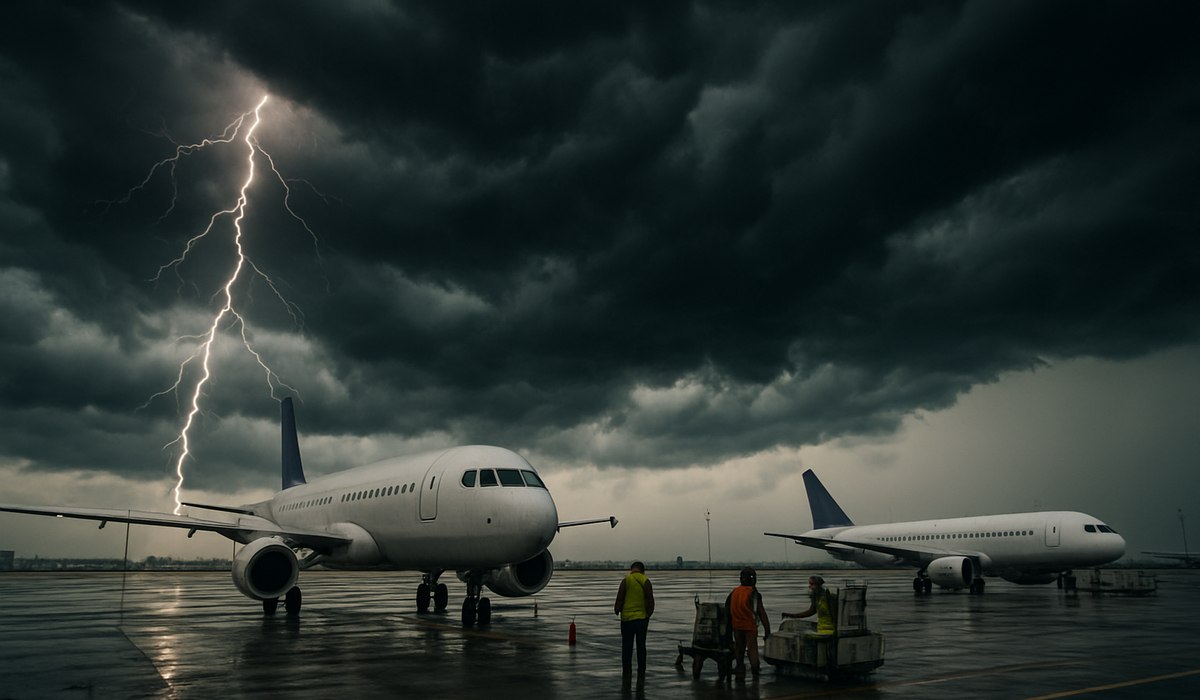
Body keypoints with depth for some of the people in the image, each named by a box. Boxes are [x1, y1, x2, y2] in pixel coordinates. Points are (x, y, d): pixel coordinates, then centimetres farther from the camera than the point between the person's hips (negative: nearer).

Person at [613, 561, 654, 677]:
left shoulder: (626, 580, -8)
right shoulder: (646, 581, -1)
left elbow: (620, 598, -8)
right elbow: (650, 600, -1)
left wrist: (616, 611, 6)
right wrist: (648, 614, 10)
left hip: (627, 617, -2)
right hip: (642, 618, 2)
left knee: (627, 646, 6)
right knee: (641, 645, 11)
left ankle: (626, 671, 7)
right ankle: (641, 671, 14)